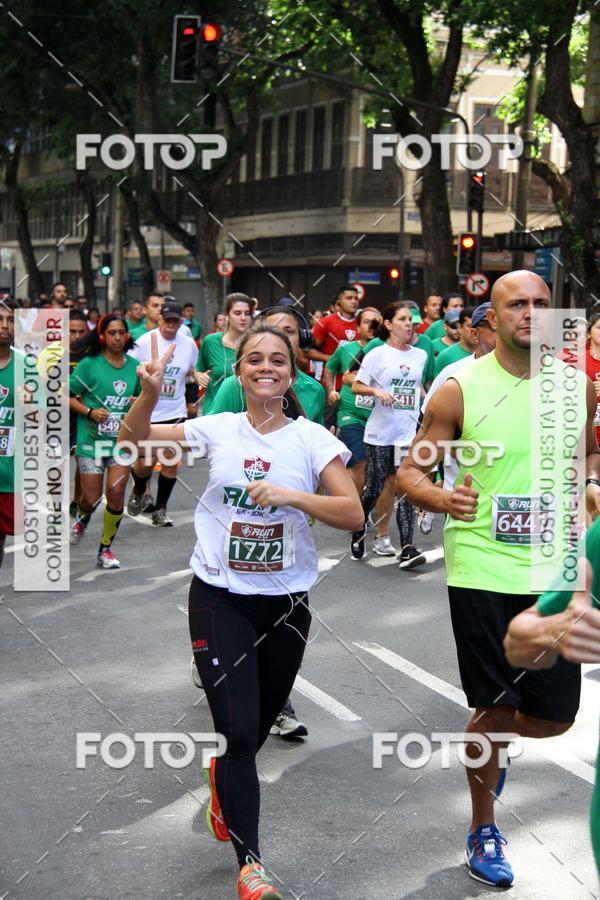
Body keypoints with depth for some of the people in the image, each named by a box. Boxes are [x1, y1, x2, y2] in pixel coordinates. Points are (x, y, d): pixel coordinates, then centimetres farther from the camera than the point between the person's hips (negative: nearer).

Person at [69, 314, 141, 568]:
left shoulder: (134, 366, 5)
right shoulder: (89, 364, -7)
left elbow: (141, 397, 21)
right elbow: (67, 396, -4)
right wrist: (90, 412, -17)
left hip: (122, 439, 3)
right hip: (91, 439, -2)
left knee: (116, 493, -7)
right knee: (91, 498, 0)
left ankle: (106, 548, 12)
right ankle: (82, 517, 40)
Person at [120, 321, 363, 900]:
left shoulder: (311, 438, -6)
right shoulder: (217, 429, -2)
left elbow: (353, 513, -13)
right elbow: (134, 439, 0)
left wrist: (290, 495, -26)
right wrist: (150, 394, -19)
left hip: (285, 602, 1)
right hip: (220, 598, -1)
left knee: (259, 724, 18)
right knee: (239, 731, -9)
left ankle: (222, 776, 53)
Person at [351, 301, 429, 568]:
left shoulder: (421, 355, 9)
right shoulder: (377, 355, -3)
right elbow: (356, 386, -1)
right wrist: (376, 391, -18)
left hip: (409, 432, 3)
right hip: (380, 433, -3)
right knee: (374, 488, 5)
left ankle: (407, 548, -9)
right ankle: (358, 531, 31)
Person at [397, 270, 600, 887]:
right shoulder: (460, 389, -8)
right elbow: (409, 472, -5)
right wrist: (443, 499, -26)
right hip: (483, 572, -3)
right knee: (491, 707, 4)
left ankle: (490, 735, 43)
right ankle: (483, 829, 28)